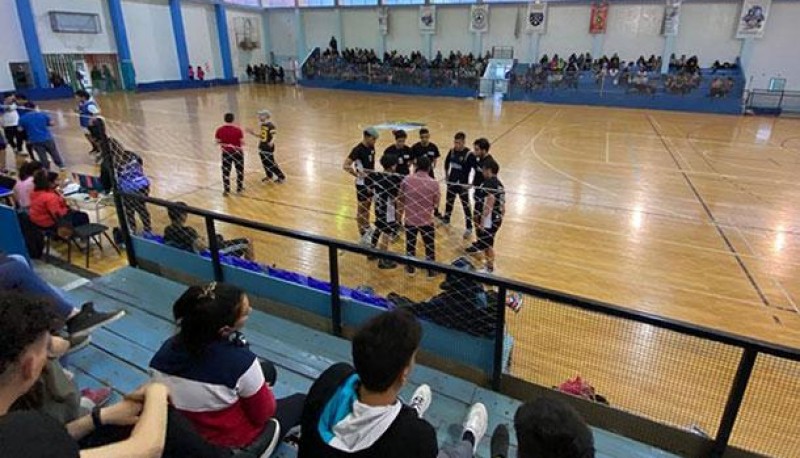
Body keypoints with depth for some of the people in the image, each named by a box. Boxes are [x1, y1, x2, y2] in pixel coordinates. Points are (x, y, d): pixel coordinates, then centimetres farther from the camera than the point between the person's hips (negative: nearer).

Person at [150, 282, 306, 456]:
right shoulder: (240, 362, -35)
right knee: (301, 401, 17)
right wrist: (264, 389, 3)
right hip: (233, 444, -5)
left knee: (267, 369, 19)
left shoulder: (168, 348, -19)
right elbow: (263, 413, -19)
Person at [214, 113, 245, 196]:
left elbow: (218, 142, -2)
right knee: (239, 170, 16)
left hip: (226, 152, 1)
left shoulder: (220, 130, -7)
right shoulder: (238, 129, -15)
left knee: (226, 172, 9)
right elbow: (242, 142, -12)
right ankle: (239, 188, 24)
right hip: (237, 152, -1)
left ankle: (227, 190, 10)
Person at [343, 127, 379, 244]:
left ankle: (367, 229, 35)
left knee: (368, 206, 19)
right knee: (362, 208, 2)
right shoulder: (358, 149, -20)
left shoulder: (371, 147, 4)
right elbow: (345, 165, -23)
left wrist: (373, 173, 12)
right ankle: (363, 235, 12)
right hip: (362, 183, -8)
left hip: (371, 181, 8)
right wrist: (358, 175, -25)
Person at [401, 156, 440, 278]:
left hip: (410, 219, 2)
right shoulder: (433, 183, -15)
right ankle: (431, 271, 26)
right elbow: (436, 202, -2)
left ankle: (410, 268, 34)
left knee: (410, 244, 20)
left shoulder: (407, 180, -12)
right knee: (430, 246, 15)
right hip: (426, 221, -1)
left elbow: (401, 198, 0)